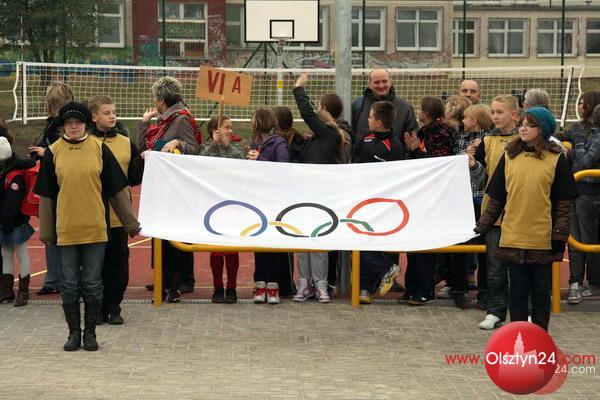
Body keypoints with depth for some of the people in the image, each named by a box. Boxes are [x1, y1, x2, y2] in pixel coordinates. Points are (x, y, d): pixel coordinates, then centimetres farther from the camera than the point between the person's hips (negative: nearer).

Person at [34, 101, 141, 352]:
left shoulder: (99, 149, 1)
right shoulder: (53, 152, 2)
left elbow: (116, 189, 5)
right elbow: (46, 195, 5)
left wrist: (130, 223, 6)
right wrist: (46, 231, 3)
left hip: (95, 229, 0)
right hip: (65, 230, 1)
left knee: (92, 284, 5)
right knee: (69, 284, 7)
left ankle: (90, 332, 16)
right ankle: (74, 332, 18)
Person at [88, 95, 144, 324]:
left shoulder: (126, 143, 8)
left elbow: (134, 179, 7)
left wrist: (142, 161, -9)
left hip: (119, 213, 2)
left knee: (118, 259, 4)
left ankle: (113, 308, 14)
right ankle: (96, 308, 14)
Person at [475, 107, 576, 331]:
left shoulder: (556, 159, -1)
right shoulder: (509, 156, 6)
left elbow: (564, 203, -1)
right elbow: (496, 198, 10)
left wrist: (560, 236, -6)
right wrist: (483, 225, 5)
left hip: (543, 239, -2)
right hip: (513, 237, 2)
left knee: (541, 289, 7)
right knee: (518, 289, 8)